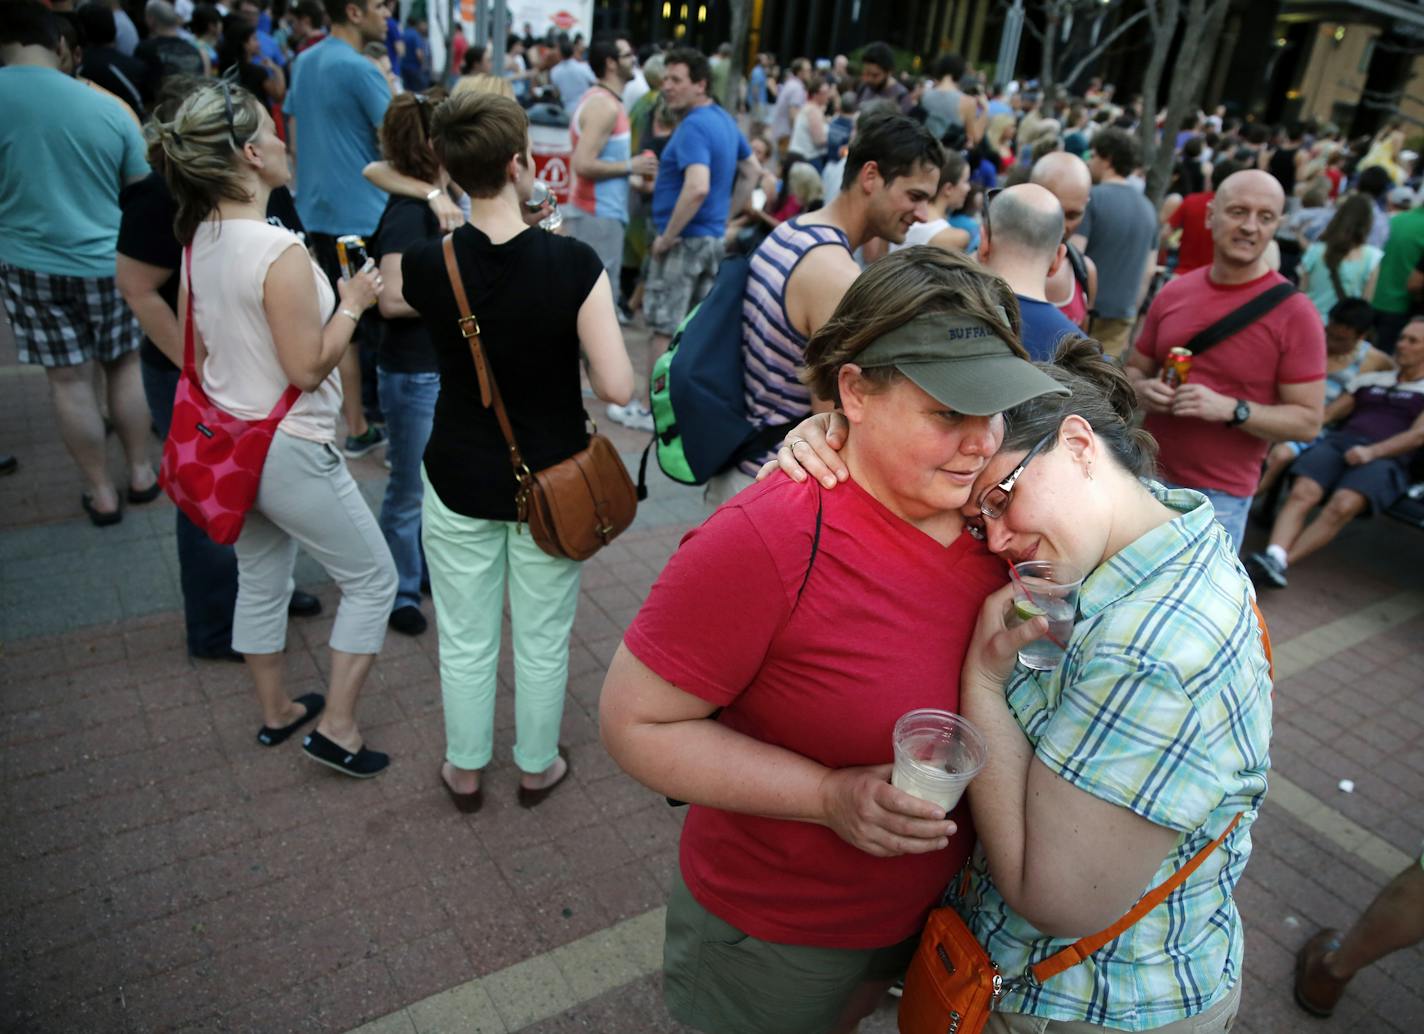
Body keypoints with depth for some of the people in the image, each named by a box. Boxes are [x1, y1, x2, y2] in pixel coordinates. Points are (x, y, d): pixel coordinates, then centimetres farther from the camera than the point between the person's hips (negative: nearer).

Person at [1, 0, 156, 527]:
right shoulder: (109, 107, -6)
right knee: (125, 365, 15)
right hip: (109, 262, 1)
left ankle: (102, 494, 17)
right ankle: (140, 474, 25)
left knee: (68, 379, 7)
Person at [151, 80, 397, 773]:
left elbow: (198, 350, 10)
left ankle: (275, 712, 40)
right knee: (373, 578, 8)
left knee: (260, 580, 22)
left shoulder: (196, 240, 1)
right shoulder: (280, 253, -25)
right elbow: (308, 368, -21)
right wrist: (351, 304, -9)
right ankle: (336, 727, 14)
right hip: (291, 451, -9)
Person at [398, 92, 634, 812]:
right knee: (542, 640, 18)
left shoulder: (426, 265, -13)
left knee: (466, 641, 19)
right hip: (550, 482, -1)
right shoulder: (573, 263, -21)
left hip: (460, 480, 2)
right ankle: (537, 766, 38)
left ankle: (465, 771, 39)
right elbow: (616, 386, -21)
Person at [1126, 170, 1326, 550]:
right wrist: (1143, 389, -9)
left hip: (1219, 497, -4)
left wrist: (1231, 409, -24)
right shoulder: (1173, 293, 3)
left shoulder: (1295, 313, -9)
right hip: (1145, 476, 4)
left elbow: (1308, 421, -9)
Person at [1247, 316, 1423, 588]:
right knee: (1301, 494, -29)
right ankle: (1273, 556, -46)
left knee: (1343, 506, -34)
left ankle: (1280, 562, -43)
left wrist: (1371, 452, -16)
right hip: (1338, 441, 4)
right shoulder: (1369, 379, 30)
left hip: (1386, 457, -3)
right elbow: (1326, 414, 26)